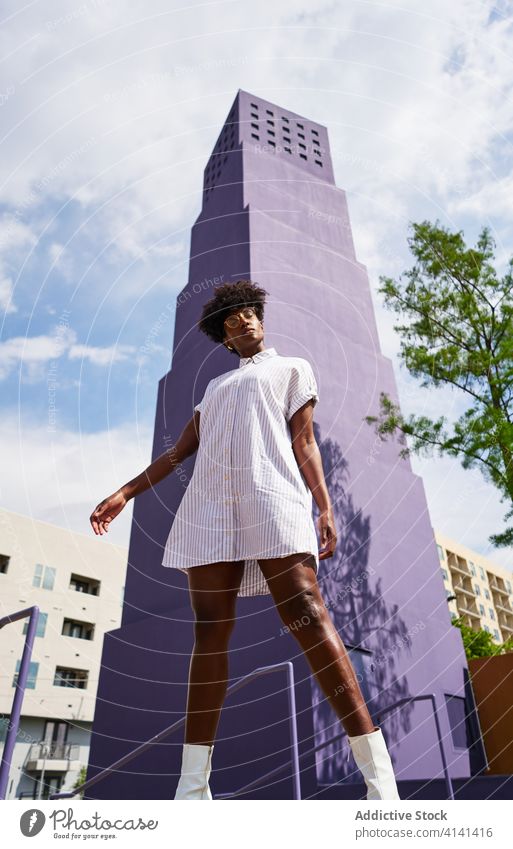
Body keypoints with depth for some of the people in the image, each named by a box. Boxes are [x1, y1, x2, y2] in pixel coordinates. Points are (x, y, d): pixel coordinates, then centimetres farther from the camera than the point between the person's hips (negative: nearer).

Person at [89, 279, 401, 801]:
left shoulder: (292, 368, 20)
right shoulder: (216, 387, 32)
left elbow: (305, 444, 8)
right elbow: (178, 452, 24)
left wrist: (325, 509, -7)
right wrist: (123, 494, 15)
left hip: (271, 498, -4)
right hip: (211, 505, 4)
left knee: (308, 617, -16)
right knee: (211, 630, -2)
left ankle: (380, 780, -12)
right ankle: (192, 786, 4)